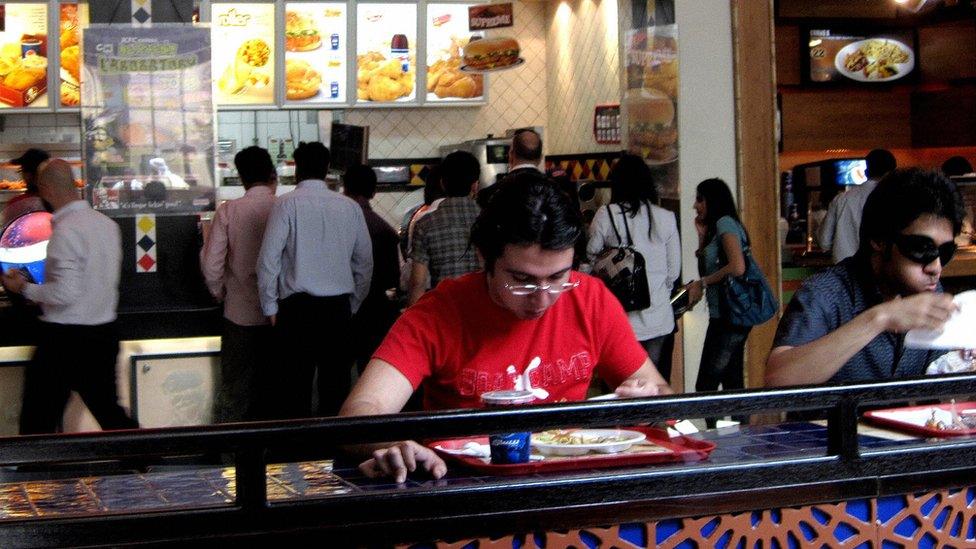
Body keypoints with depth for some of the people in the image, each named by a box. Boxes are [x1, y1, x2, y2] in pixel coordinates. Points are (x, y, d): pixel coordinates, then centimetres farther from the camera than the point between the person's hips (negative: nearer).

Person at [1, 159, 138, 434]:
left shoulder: (66, 230, -19)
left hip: (64, 339, -8)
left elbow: (66, 293, -23)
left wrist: (24, 288, -9)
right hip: (104, 333, 8)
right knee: (108, 411, 16)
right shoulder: (107, 224, 5)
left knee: (38, 422, 5)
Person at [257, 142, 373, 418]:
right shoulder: (351, 208, 6)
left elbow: (268, 260, -7)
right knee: (337, 385, 9)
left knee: (295, 387, 0)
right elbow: (365, 262, 11)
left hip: (298, 309, -3)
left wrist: (270, 307, 3)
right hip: (339, 308, 3)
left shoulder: (286, 204, -4)